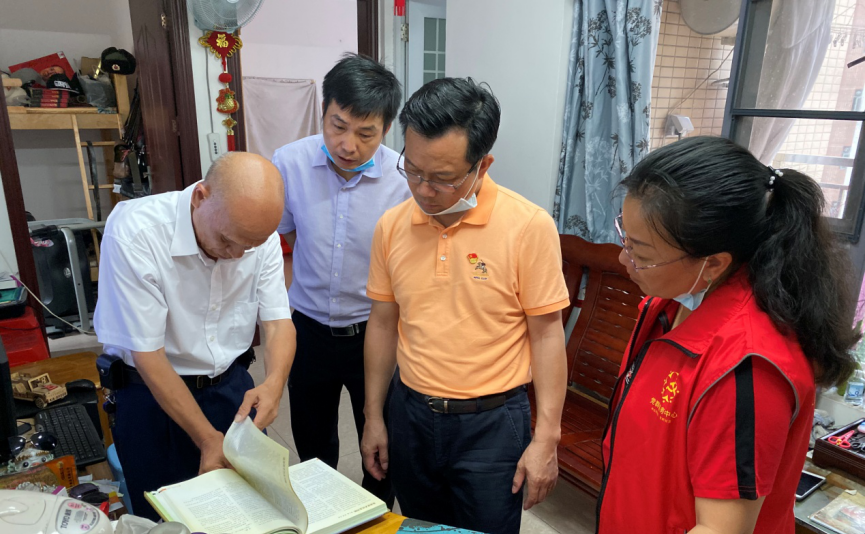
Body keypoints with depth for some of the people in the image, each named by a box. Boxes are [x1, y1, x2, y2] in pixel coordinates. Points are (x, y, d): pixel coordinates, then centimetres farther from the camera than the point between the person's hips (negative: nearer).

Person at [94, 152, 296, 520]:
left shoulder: (259, 233, -14)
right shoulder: (134, 232, -26)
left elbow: (278, 322, -11)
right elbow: (147, 355, -22)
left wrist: (274, 384, -32)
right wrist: (208, 439, -19)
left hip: (232, 385, 3)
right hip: (152, 393, -3)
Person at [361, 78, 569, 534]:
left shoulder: (529, 227, -17)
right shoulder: (391, 226, -4)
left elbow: (546, 333, -10)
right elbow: (383, 324, 5)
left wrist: (546, 438, -10)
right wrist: (374, 416, 9)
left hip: (492, 422, -3)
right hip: (410, 414, 4)